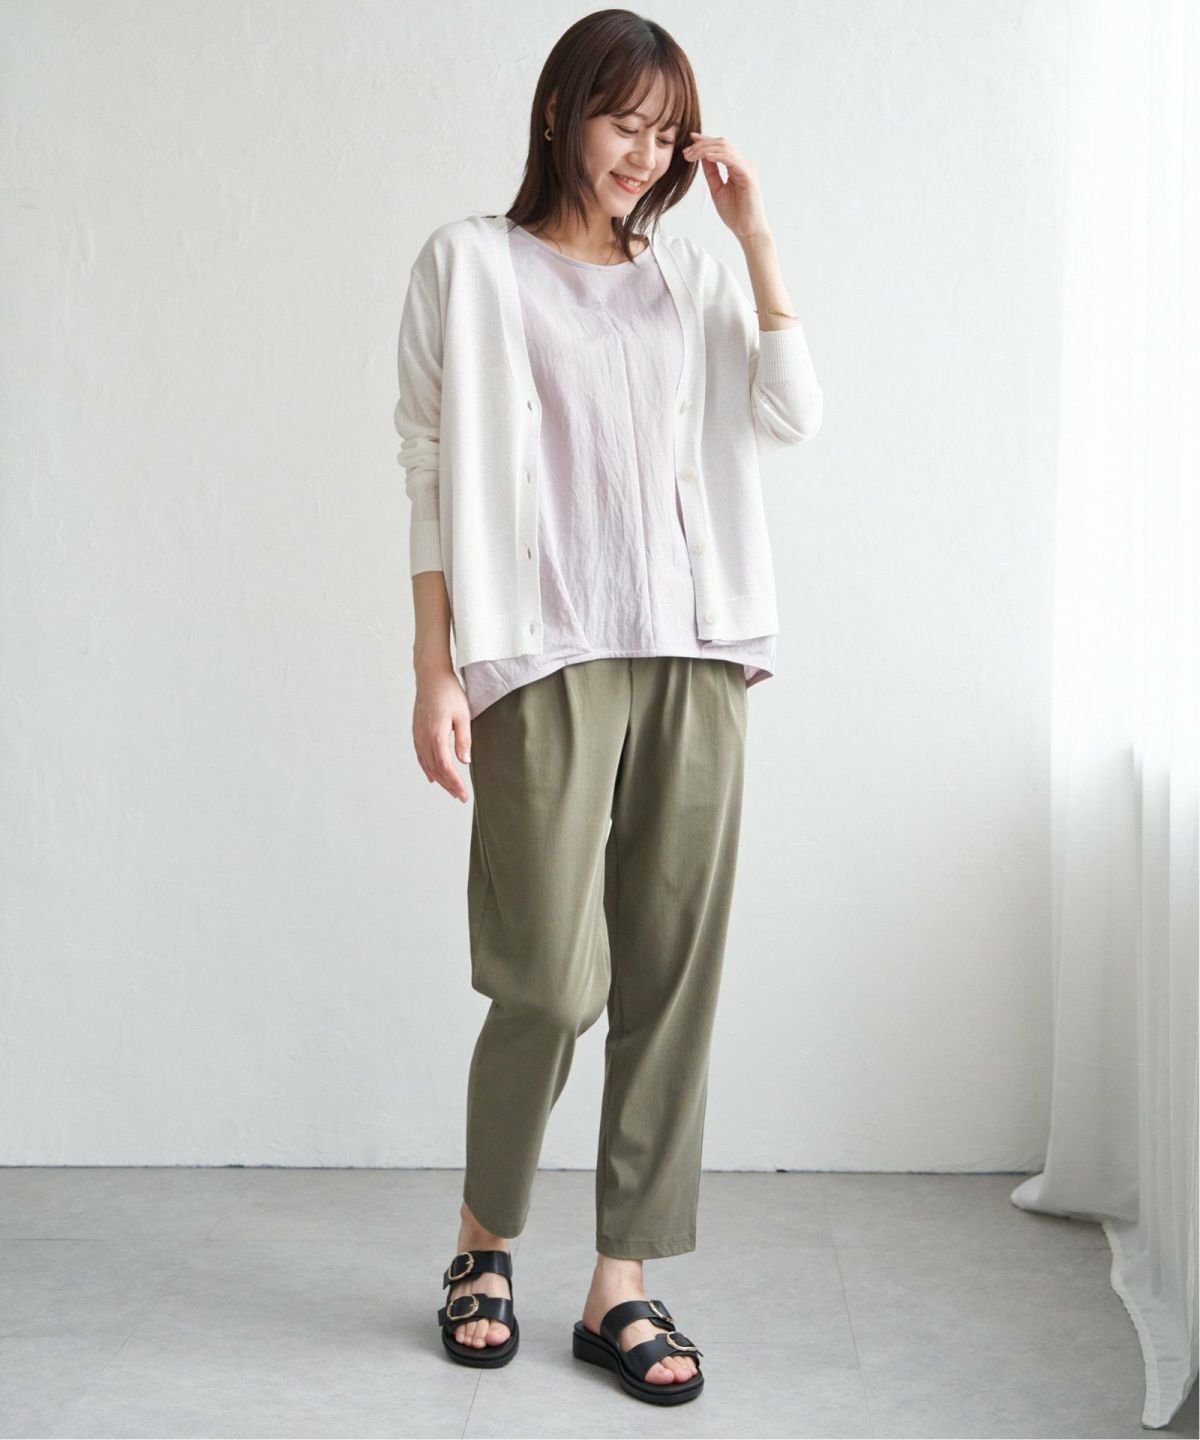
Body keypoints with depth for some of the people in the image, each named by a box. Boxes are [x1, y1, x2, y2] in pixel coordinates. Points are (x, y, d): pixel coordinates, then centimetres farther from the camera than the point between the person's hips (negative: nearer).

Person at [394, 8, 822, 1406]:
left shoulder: (689, 275, 18)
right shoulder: (472, 263, 7)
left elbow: (790, 416, 4)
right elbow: (434, 474, 1)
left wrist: (755, 234, 4)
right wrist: (436, 673, -7)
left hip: (693, 658, 4)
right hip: (548, 660, -4)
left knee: (672, 975, 1)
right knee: (551, 977, -8)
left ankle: (621, 1286, 11)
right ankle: (482, 1241, 18)